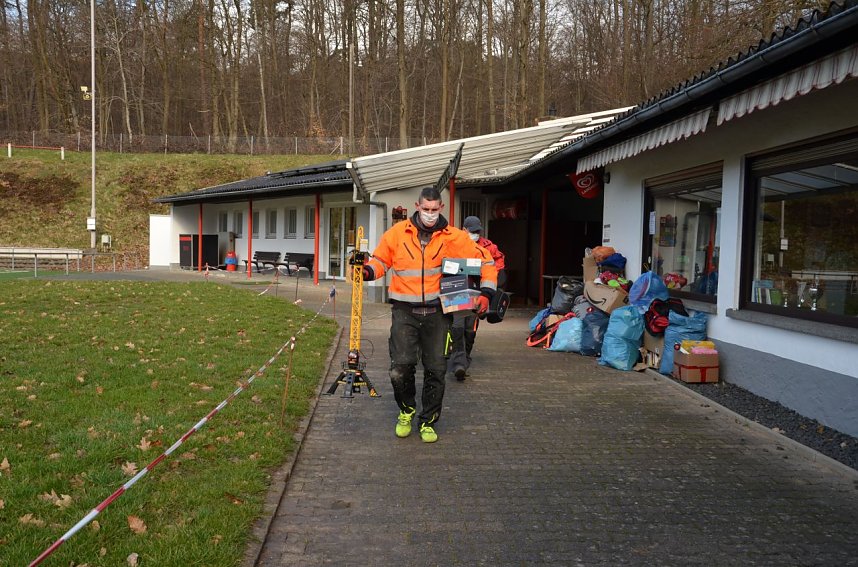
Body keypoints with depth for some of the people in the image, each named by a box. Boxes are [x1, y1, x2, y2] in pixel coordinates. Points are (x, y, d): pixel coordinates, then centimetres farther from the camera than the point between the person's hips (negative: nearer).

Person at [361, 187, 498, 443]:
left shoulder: (454, 237, 1)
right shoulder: (398, 232, 3)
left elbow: (484, 262, 6)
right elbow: (380, 259, 12)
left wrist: (486, 293, -7)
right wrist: (368, 271, -10)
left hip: (437, 312, 1)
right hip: (405, 311, 0)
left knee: (436, 369, 5)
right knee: (401, 367, -9)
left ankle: (428, 422, 24)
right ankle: (406, 411, 20)